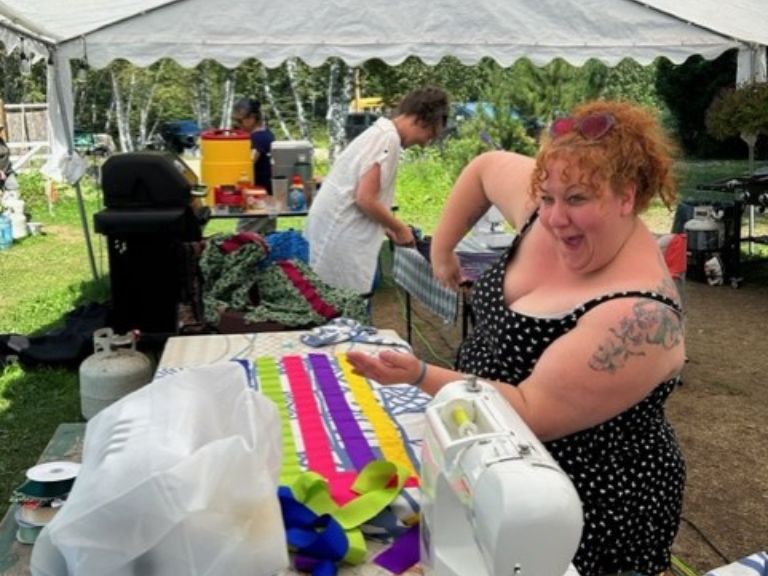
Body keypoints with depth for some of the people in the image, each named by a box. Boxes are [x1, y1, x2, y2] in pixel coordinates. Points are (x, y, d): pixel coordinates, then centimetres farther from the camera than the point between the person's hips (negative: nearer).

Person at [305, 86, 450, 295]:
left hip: (336, 233, 10)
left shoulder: (379, 132, 17)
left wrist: (389, 229, 18)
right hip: (341, 240, -10)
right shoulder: (388, 138, -14)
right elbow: (365, 199, -19)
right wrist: (400, 228, -5)